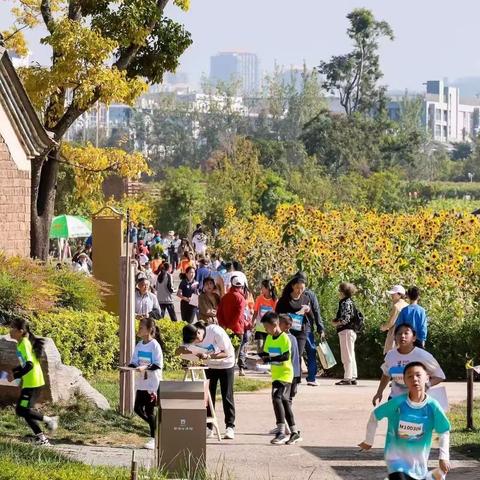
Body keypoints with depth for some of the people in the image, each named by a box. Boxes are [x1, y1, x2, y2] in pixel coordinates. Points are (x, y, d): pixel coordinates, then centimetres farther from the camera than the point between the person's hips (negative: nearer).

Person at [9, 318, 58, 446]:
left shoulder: (24, 344, -16)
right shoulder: (23, 343, 13)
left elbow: (29, 365, -25)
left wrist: (15, 376, -20)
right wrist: (14, 371, 16)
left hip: (32, 382, -10)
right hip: (29, 382, 10)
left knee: (21, 410, -12)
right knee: (26, 411, 11)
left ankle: (48, 420, -4)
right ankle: (41, 437, 12)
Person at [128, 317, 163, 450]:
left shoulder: (155, 345, -13)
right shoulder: (139, 345, 6)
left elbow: (158, 365, -16)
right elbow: (134, 362, 8)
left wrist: (145, 367, -27)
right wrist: (130, 366, -13)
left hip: (152, 384, -7)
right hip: (141, 383, 7)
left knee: (149, 411, -2)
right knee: (138, 409, 7)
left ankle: (154, 438, 9)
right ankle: (155, 427, 27)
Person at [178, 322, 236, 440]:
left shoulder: (216, 332, -30)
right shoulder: (192, 338, -16)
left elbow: (226, 353, -25)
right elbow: (177, 351, -15)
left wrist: (209, 356, -39)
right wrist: (183, 349, -39)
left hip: (226, 364, -5)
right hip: (210, 366, 5)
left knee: (227, 396, -6)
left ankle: (230, 427, -2)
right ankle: (208, 427, 5)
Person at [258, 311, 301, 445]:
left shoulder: (284, 338, -15)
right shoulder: (269, 338, 10)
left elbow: (285, 356, -24)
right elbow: (265, 353, 17)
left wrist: (267, 359, -27)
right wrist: (258, 355, -5)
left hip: (285, 374, -9)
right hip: (276, 375, 9)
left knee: (277, 398, -20)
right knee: (284, 402, 12)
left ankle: (281, 432, -19)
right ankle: (294, 433, 20)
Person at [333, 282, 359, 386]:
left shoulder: (346, 303, -14)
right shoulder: (349, 302, 15)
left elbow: (346, 319, -22)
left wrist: (336, 323, -6)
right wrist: (337, 321, 10)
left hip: (346, 331, -10)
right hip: (351, 330, 10)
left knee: (347, 356, -7)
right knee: (350, 356, 13)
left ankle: (347, 378, -6)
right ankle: (353, 377, 16)